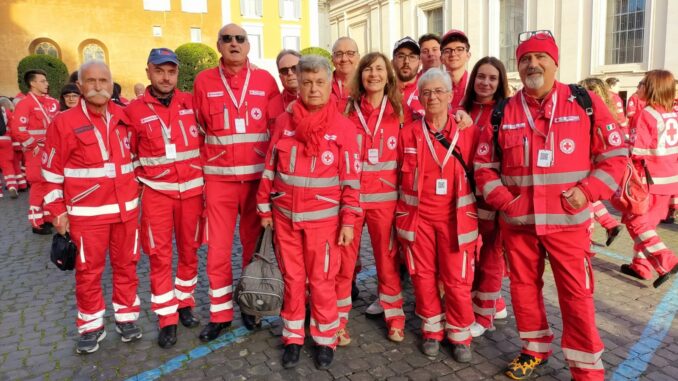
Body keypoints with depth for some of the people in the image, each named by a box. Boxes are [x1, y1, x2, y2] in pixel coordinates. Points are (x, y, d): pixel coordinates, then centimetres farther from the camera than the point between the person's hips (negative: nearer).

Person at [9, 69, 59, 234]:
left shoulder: (52, 102, 10)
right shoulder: (25, 103, -10)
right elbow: (17, 129, -18)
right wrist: (34, 146, -16)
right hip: (37, 152, -7)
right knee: (39, 185, -3)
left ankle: (49, 217, 26)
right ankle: (38, 223, 7)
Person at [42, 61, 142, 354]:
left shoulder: (125, 118, 5)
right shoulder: (64, 122, -6)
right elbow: (52, 171, -2)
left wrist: (136, 189, 15)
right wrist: (58, 211, -2)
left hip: (126, 208, 3)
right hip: (86, 213, -3)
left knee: (126, 265, 12)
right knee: (88, 271, 7)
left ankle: (126, 317, 27)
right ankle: (91, 327, 23)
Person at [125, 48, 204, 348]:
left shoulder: (191, 103, 2)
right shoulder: (134, 110, -2)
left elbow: (205, 140, 10)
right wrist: (142, 181, 1)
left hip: (192, 189, 2)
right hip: (156, 192, -1)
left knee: (189, 250, 12)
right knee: (159, 256, 2)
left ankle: (185, 303, 31)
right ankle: (167, 319, 14)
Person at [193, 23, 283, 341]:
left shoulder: (265, 80, 3)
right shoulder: (204, 81, 3)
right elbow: (198, 127, 7)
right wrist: (209, 160, 3)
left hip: (257, 175, 0)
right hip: (219, 177, 0)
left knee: (254, 243, 11)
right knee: (218, 248, 4)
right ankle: (220, 313, 19)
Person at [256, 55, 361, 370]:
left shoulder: (343, 127, -6)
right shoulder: (284, 121, 1)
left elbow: (351, 178, -5)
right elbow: (270, 168, 6)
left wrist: (348, 220, -7)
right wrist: (265, 208, 6)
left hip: (323, 219, -2)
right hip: (285, 216, 3)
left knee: (321, 282, 7)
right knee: (292, 279, 13)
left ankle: (325, 339, 27)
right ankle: (293, 338, 30)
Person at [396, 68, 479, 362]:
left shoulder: (469, 132, -1)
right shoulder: (408, 133, 1)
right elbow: (401, 177, 8)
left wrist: (477, 220, 1)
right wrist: (401, 216, 6)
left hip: (455, 218, -1)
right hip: (417, 217, 1)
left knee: (457, 279, 4)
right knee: (423, 276, 10)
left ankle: (460, 335, 25)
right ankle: (432, 330, 30)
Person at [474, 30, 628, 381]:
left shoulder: (585, 102, -1)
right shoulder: (502, 113, 3)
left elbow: (615, 154, 1)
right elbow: (484, 166, 7)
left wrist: (588, 192, -11)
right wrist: (502, 200, -6)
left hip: (567, 220, -2)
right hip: (518, 221, 2)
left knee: (576, 294, 3)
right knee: (524, 287, 13)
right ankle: (535, 350, 34)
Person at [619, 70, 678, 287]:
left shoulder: (646, 114, -14)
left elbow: (637, 151, -18)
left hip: (650, 179, -8)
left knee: (635, 221, 2)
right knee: (647, 223, 16)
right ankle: (641, 266, 22)